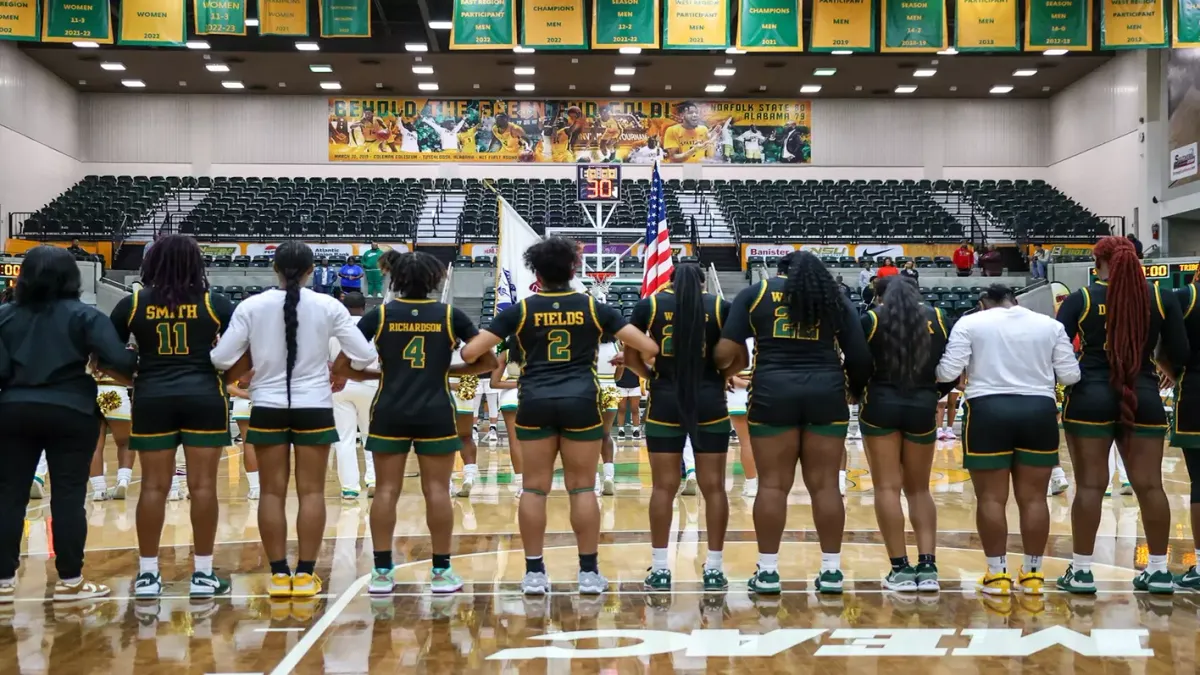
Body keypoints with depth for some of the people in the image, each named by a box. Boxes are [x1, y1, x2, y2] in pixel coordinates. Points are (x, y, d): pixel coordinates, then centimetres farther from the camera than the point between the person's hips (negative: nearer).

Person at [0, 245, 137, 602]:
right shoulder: (84, 315, -4)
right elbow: (118, 361, -15)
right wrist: (133, 369, 5)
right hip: (70, 412, -3)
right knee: (68, 495, 3)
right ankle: (70, 580, 8)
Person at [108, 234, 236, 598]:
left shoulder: (133, 304, 2)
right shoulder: (215, 303, 0)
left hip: (152, 398, 1)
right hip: (204, 397, -1)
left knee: (154, 486, 6)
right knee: (203, 485, 2)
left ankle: (147, 573, 11)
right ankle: (203, 573, 6)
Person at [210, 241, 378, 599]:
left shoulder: (252, 306, -5)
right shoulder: (327, 306, -6)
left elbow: (221, 358, -7)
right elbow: (365, 355, -6)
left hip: (268, 408, 1)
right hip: (314, 408, 0)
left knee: (272, 492, 7)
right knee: (311, 491, 5)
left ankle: (279, 574, 9)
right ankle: (305, 574, 6)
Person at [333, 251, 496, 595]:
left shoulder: (379, 315, 0)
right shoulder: (450, 315, 0)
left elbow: (341, 365, -1)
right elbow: (488, 362, 3)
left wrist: (376, 374, 12)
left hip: (389, 413, 1)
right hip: (436, 413, -1)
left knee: (386, 491, 5)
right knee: (437, 490, 3)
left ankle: (382, 572, 7)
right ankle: (441, 571, 7)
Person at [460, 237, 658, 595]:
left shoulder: (521, 310, 2)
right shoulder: (593, 307, 3)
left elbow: (471, 352, -1)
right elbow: (648, 347, -1)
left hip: (535, 404, 0)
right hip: (581, 403, 0)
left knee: (534, 488, 7)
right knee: (582, 488, 6)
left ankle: (534, 573, 10)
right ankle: (589, 572, 10)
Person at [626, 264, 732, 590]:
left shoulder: (649, 304, 3)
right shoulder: (720, 306, 3)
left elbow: (631, 357, 1)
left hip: (665, 403, 0)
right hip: (710, 402, 0)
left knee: (664, 487, 5)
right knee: (714, 487, 6)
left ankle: (659, 570, 7)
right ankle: (714, 569, 8)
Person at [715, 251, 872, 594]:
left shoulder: (757, 292, 10)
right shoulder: (836, 299, 14)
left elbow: (726, 351, 0)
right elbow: (860, 359, 6)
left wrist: (726, 367, 21)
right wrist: (855, 390, 23)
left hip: (772, 395, -1)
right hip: (826, 395, 1)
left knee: (773, 483, 2)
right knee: (825, 483, 5)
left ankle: (767, 571, 5)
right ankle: (831, 569, 10)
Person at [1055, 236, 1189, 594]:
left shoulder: (1081, 299, -3)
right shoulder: (1162, 298, 2)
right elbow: (1180, 356, 3)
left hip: (1090, 398, -2)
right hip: (1144, 399, 2)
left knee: (1090, 484, 1)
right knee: (1149, 485, 8)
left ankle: (1081, 570, 5)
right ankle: (1159, 570, 16)